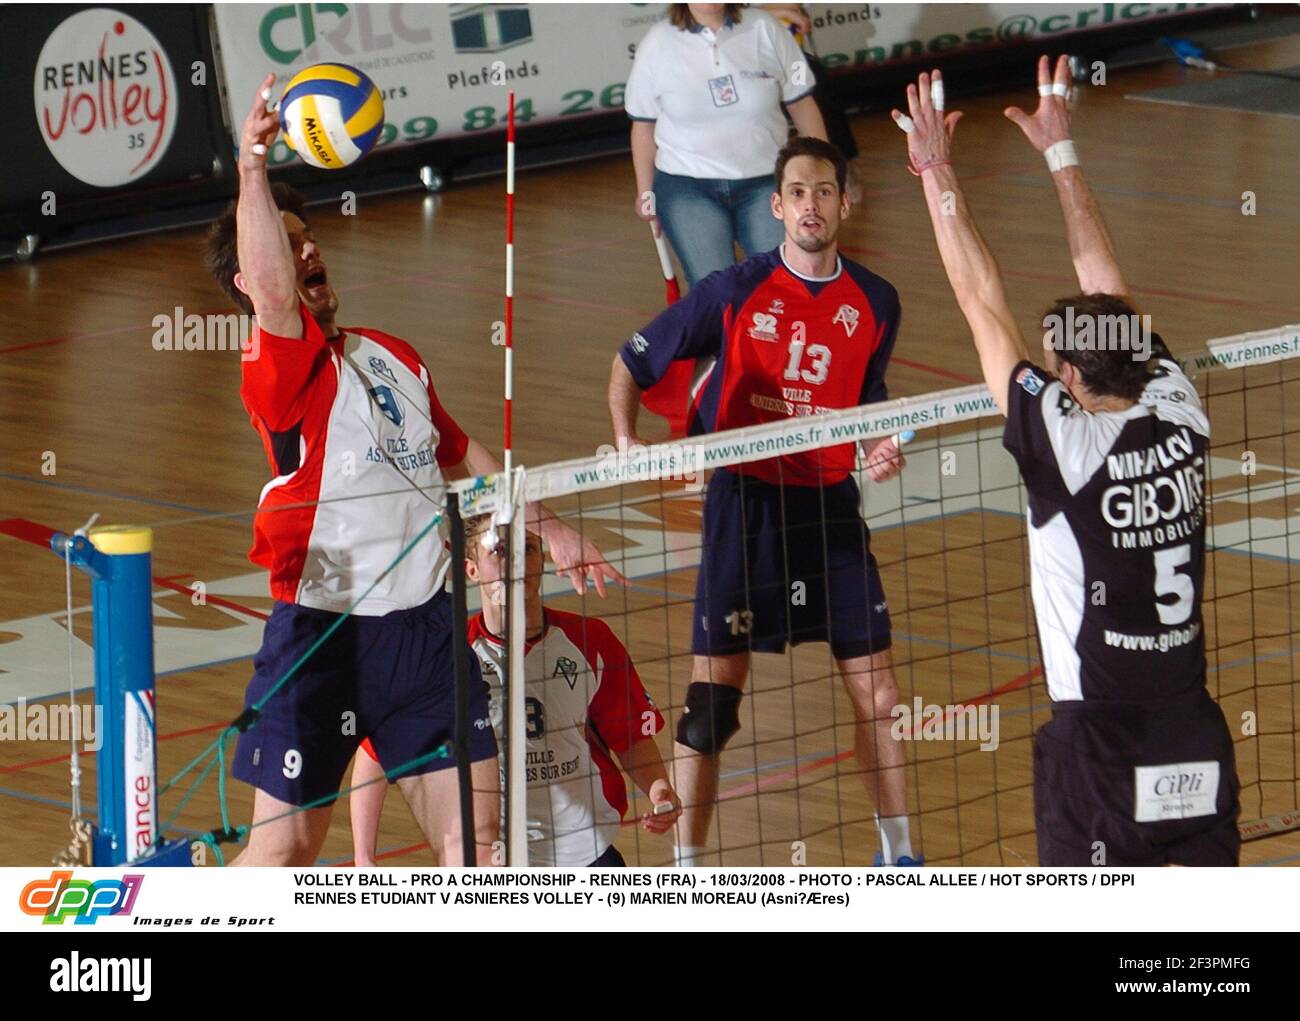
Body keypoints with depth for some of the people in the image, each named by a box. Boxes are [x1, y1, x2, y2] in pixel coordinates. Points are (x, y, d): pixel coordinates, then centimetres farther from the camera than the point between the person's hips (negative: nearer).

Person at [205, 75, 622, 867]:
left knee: (474, 831, 6)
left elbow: (463, 457, 30)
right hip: (321, 633, -6)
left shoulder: (393, 357, 16)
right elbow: (272, 289, -32)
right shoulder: (282, 366, -9)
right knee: (287, 840, -3)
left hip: (426, 623, 6)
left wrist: (550, 531, 31)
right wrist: (252, 169, -44)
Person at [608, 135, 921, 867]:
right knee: (712, 698, -3)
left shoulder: (876, 303, 3)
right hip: (745, 505, -3)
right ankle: (686, 867, 7)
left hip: (830, 506, 3)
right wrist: (626, 438, -10)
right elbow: (632, 362, 4)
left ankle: (900, 854, 17)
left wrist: (881, 449, -1)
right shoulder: (734, 293, -6)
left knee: (877, 692, 2)